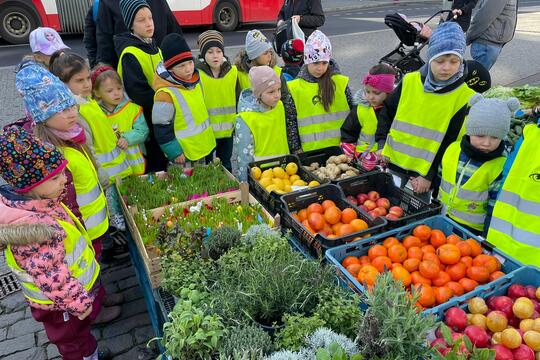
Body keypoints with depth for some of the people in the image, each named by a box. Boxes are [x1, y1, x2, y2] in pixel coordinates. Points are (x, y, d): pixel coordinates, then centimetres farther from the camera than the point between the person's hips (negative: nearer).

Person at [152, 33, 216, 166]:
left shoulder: (195, 80, 0)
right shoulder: (165, 93, -24)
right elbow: (161, 128, -19)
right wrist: (174, 153, -17)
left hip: (202, 147, 7)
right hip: (182, 154, -7)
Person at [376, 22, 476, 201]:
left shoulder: (464, 96, -11)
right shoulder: (410, 81, -5)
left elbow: (452, 143, -9)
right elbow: (387, 111, 7)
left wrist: (429, 176, -11)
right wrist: (382, 144, -3)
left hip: (425, 172, -2)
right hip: (395, 162, 3)